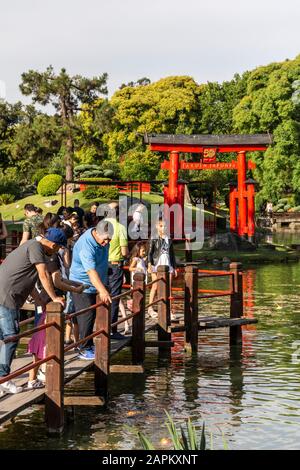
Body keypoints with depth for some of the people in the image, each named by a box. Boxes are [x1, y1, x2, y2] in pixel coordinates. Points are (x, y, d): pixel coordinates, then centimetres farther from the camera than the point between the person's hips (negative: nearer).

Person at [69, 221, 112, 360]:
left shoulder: (103, 240, -3)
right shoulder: (86, 246, -31)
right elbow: (91, 271, -42)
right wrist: (102, 291, -52)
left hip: (95, 285, 8)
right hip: (82, 285, -8)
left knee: (92, 315, 14)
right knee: (86, 316, -7)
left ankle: (89, 344, 26)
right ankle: (84, 349, 1)